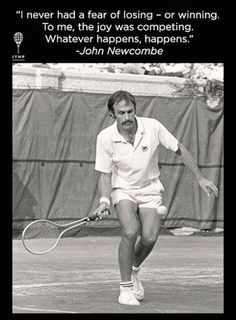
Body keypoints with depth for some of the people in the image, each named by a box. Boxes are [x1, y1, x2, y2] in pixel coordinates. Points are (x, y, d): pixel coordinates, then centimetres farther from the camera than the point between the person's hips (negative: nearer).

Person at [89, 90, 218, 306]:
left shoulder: (153, 127, -17)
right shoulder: (105, 137, -16)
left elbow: (179, 150, -4)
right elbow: (105, 174, -8)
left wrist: (200, 178, -3)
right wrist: (104, 201, -24)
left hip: (150, 189, 1)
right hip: (123, 189, -1)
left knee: (149, 237, -17)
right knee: (130, 232, -25)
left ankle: (134, 270, 17)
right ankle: (126, 288, -10)